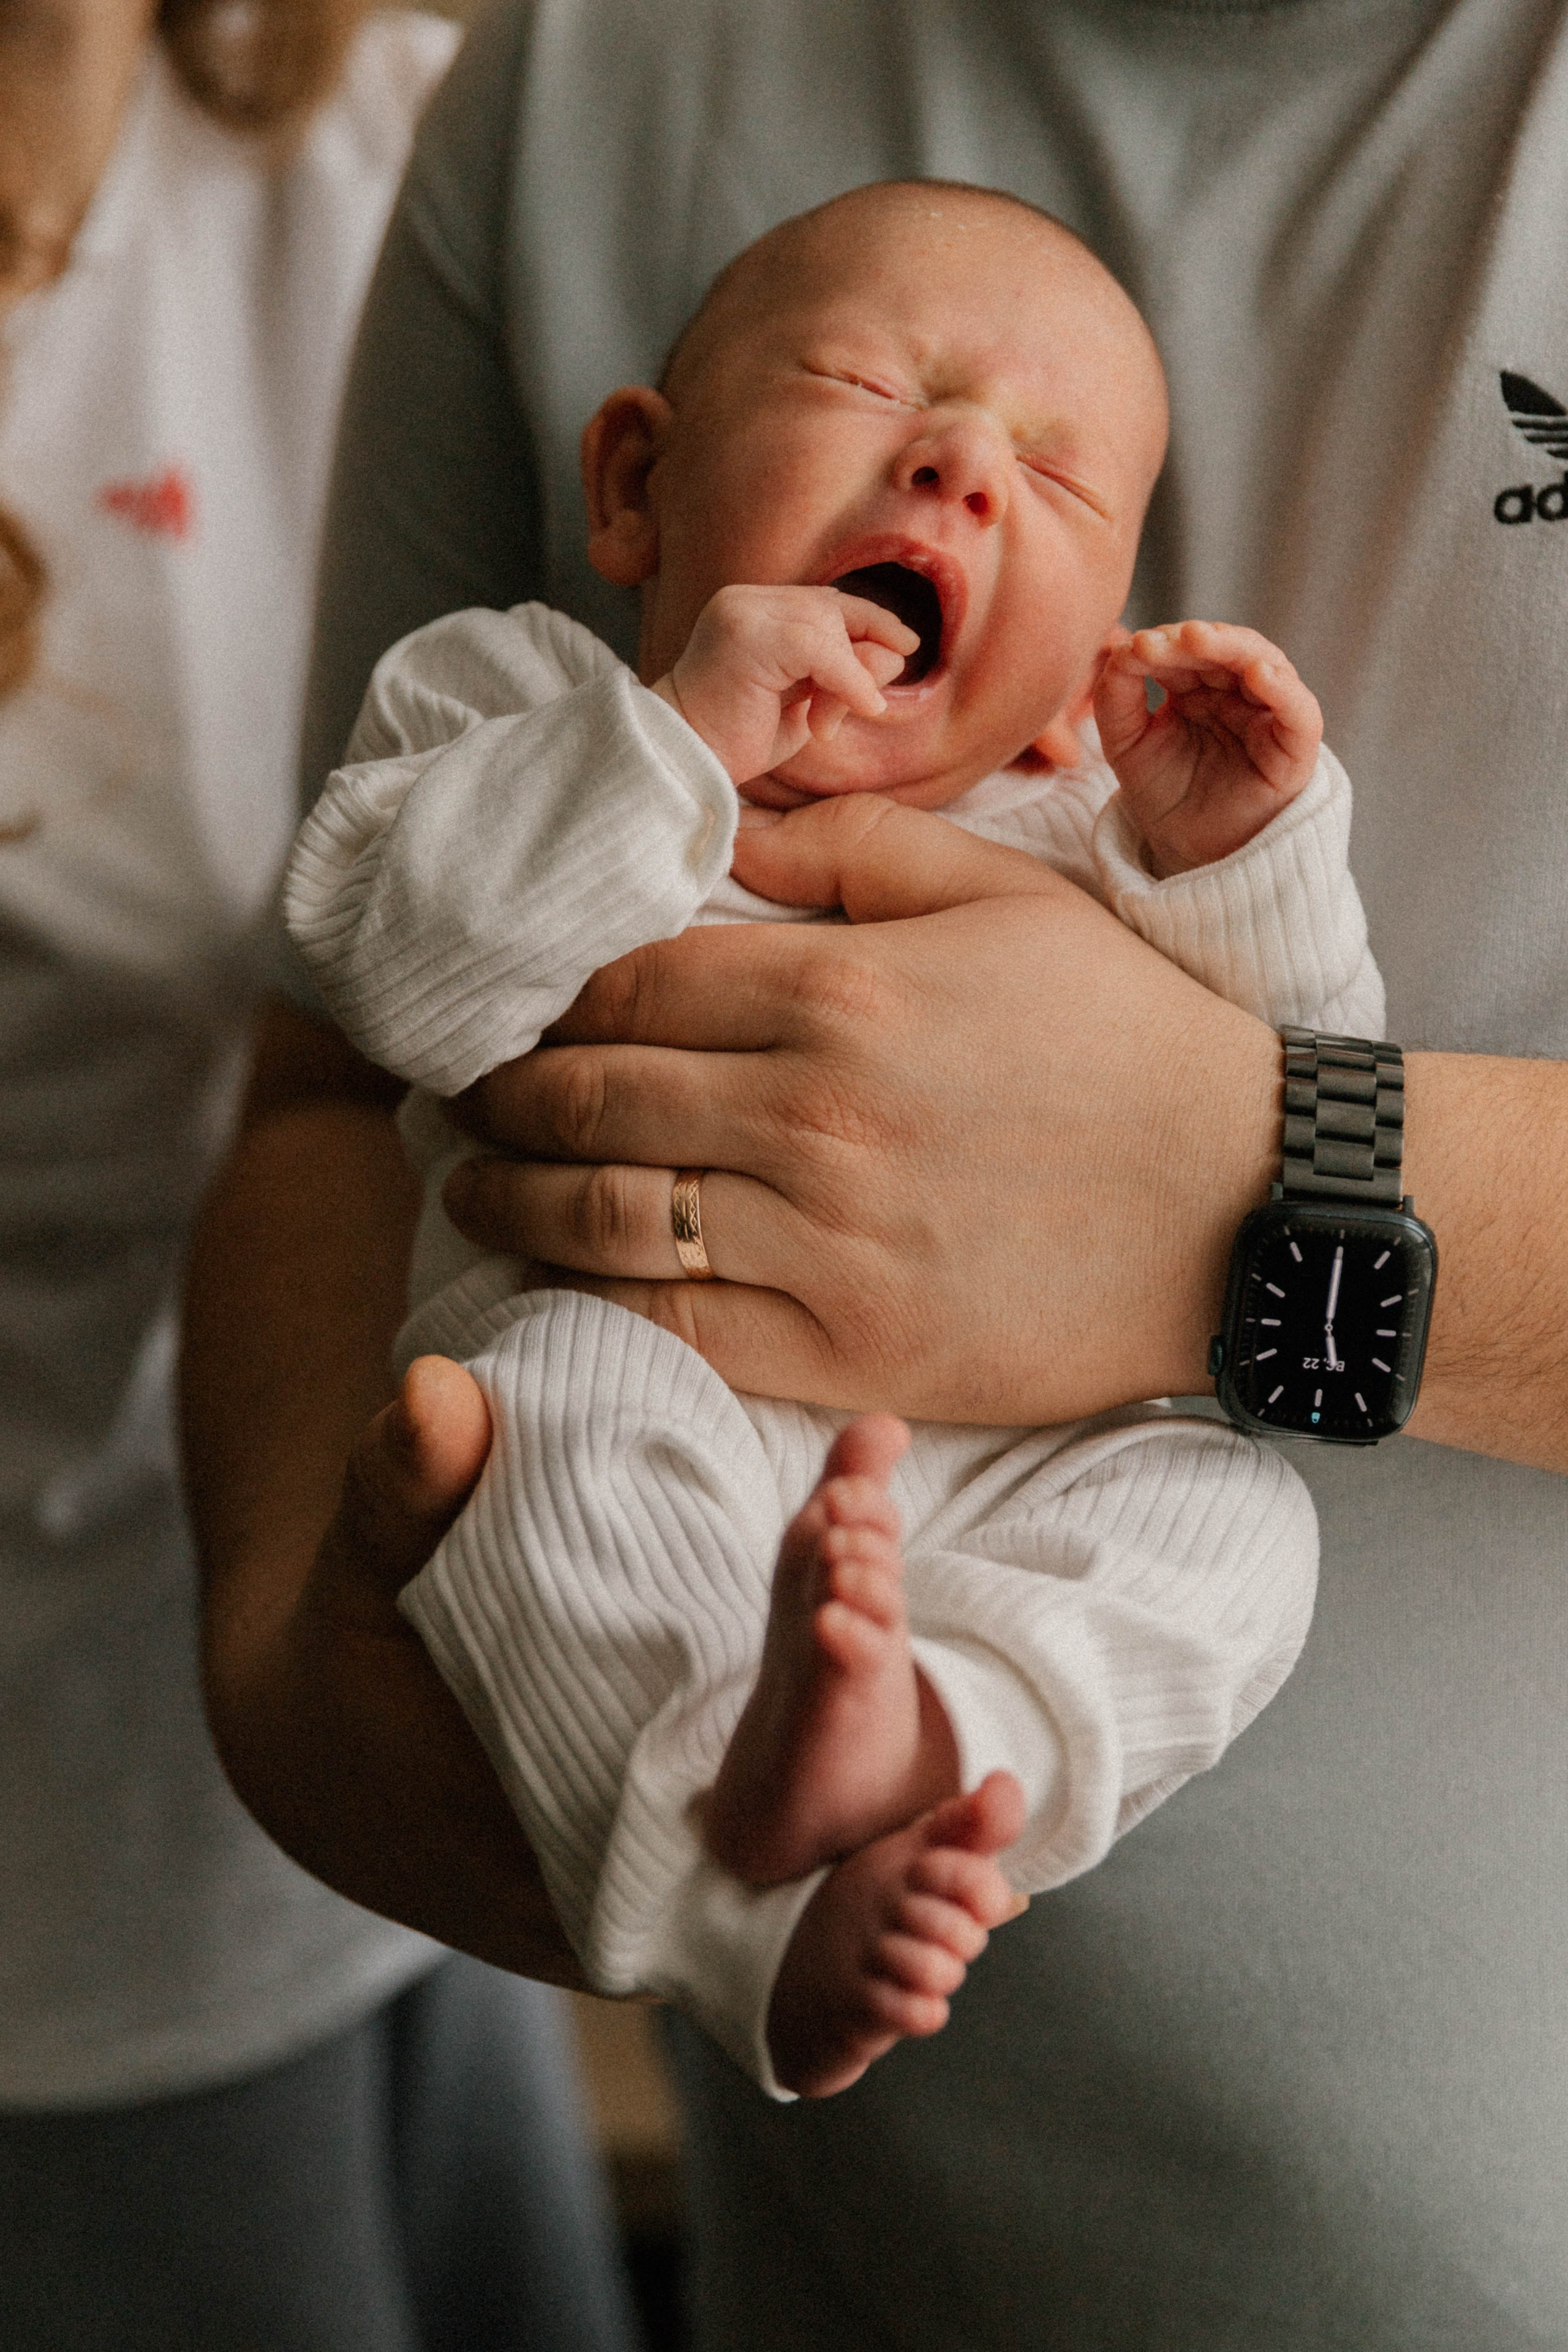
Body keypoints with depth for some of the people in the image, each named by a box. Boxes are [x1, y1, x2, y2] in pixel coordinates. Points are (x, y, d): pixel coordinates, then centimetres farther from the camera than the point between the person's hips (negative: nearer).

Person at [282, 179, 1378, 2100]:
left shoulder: (1072, 851, 21)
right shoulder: (513, 694, 13)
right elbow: (392, 968, -8)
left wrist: (1238, 862, -3)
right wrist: (674, 738, -15)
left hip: (995, 1474, 3)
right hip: (617, 1446, -3)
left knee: (1231, 1506, -20)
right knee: (566, 1398, -33)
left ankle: (934, 1728, -41)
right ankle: (771, 1912, -38)